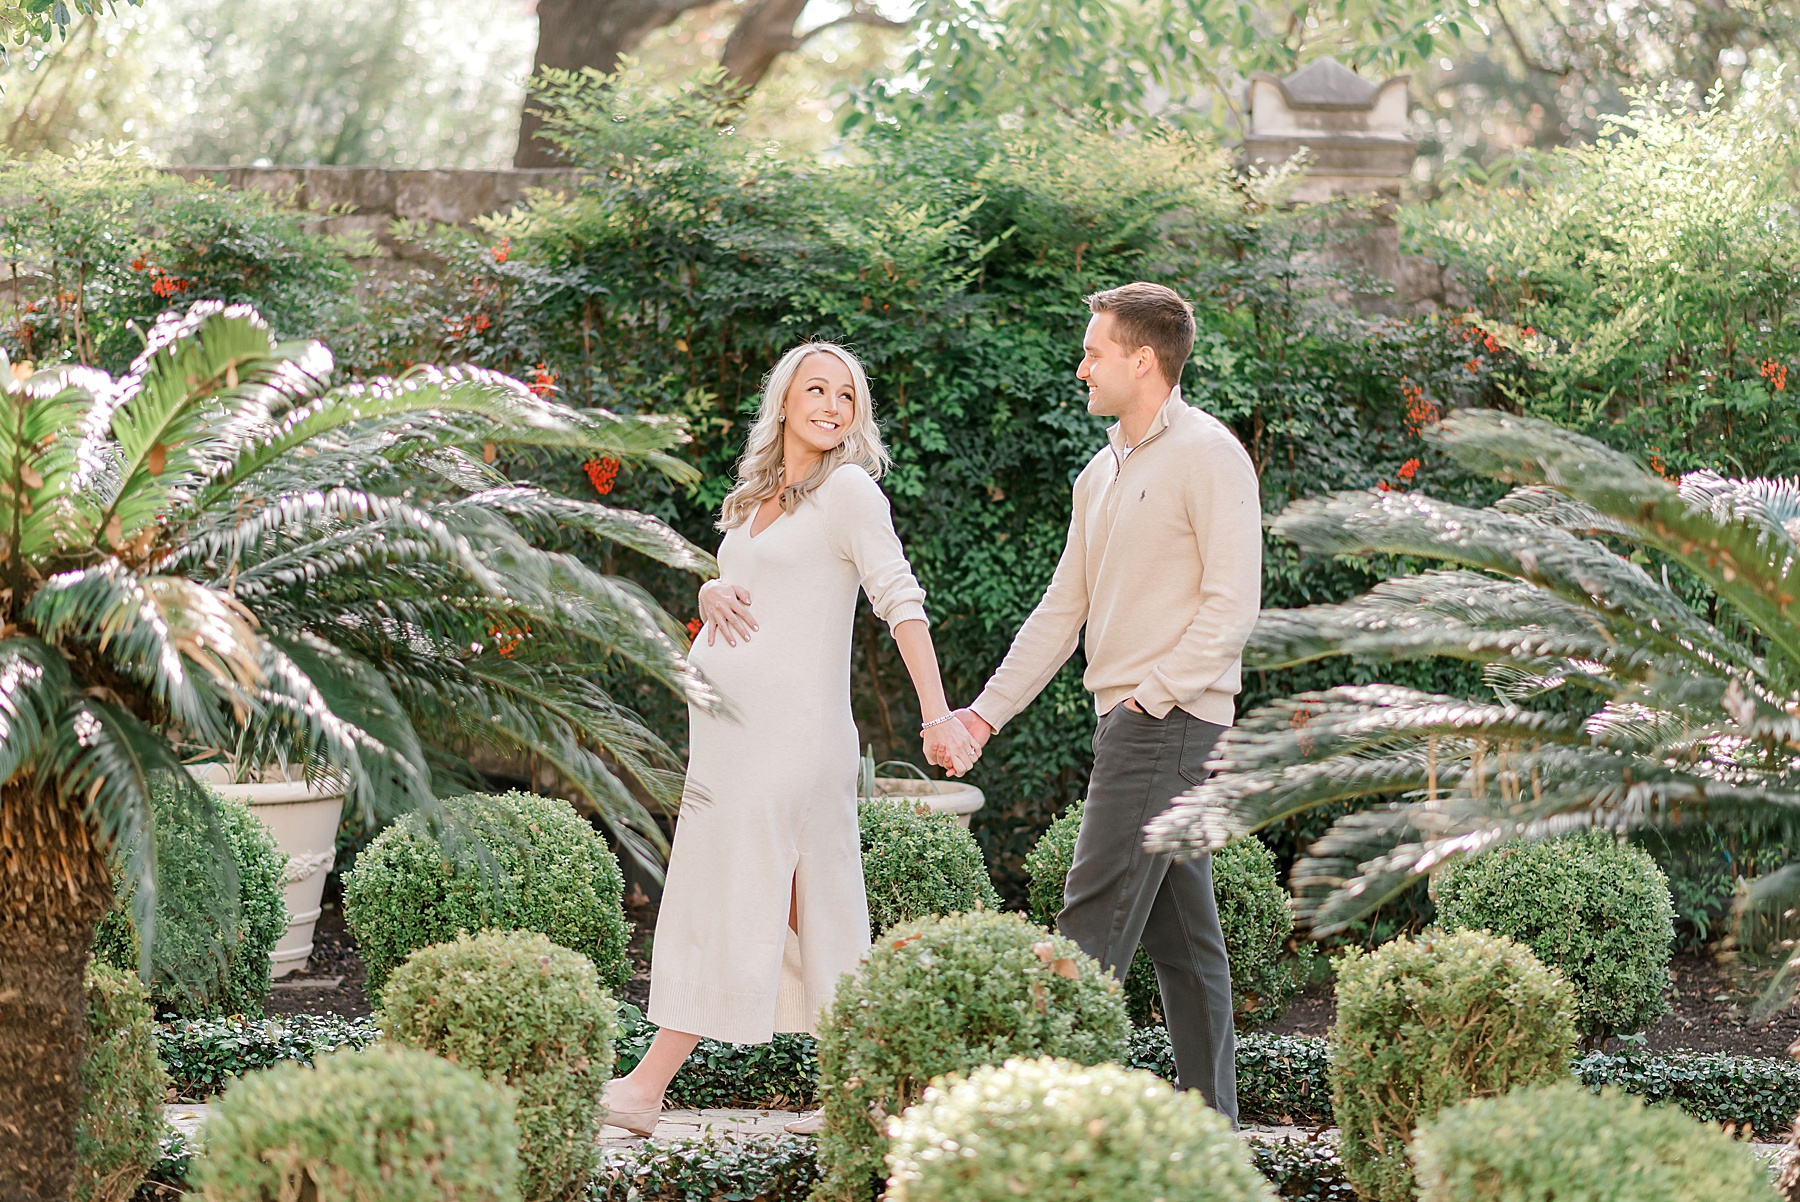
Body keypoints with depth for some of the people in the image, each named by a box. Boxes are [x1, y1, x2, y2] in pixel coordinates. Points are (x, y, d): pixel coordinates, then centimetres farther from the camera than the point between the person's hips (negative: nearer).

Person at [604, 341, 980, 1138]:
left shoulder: (848, 491, -5)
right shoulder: (756, 496, 18)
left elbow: (900, 604, -12)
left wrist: (938, 717, -20)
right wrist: (710, 592, 2)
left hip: (789, 721, -8)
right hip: (726, 714, 8)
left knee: (729, 889, -8)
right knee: (807, 901, 7)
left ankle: (648, 1086, -9)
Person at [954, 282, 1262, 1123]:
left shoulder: (1206, 455, -8)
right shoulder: (1104, 471, 19)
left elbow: (1232, 604, -15)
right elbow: (1063, 607, 20)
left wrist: (1148, 696, -17)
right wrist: (988, 711, 14)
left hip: (1170, 720, -9)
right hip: (1129, 720, 9)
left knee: (1094, 925, -12)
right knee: (1180, 934, 8)